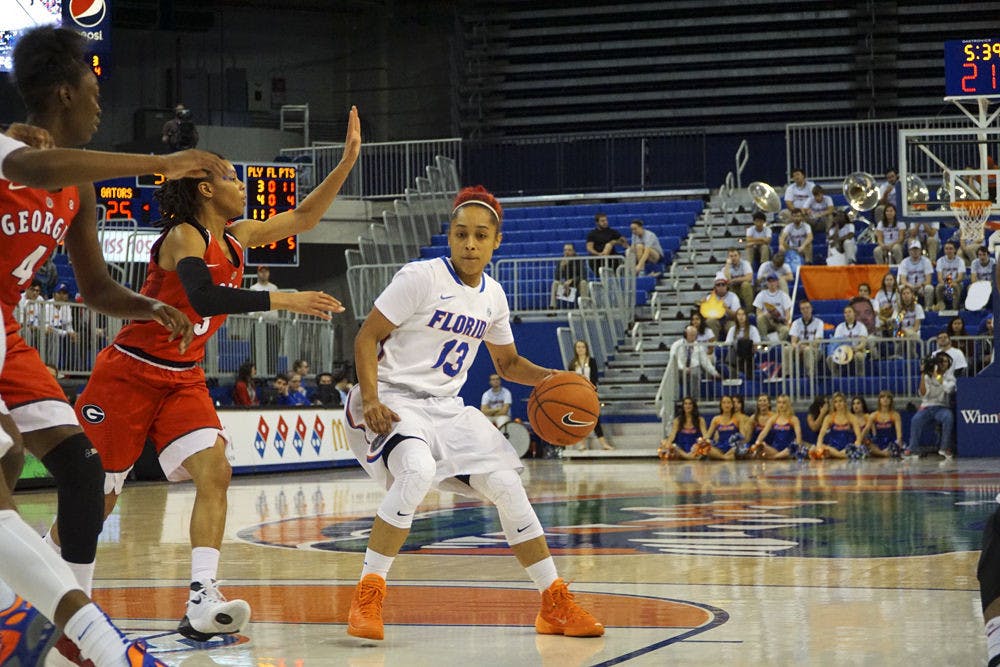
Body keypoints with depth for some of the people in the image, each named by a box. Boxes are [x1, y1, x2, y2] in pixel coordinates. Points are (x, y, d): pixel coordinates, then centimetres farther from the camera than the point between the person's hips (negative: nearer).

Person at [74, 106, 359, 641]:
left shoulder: (234, 238, 6)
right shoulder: (183, 237, -18)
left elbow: (303, 218, 12)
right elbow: (203, 298, -35)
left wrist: (347, 161, 3)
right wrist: (281, 300, -38)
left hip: (182, 381, 7)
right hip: (129, 375, -7)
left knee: (214, 472, -15)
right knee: (95, 500, 0)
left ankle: (201, 604, -24)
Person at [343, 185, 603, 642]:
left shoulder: (492, 297, 8)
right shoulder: (421, 278, -12)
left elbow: (507, 363, 23)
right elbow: (367, 338, -11)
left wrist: (546, 378, 3)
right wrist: (370, 399, -25)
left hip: (448, 408, 7)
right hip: (395, 400, -7)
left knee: (506, 485, 0)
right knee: (418, 471, -35)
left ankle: (556, 604, 12)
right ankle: (367, 597, -26)